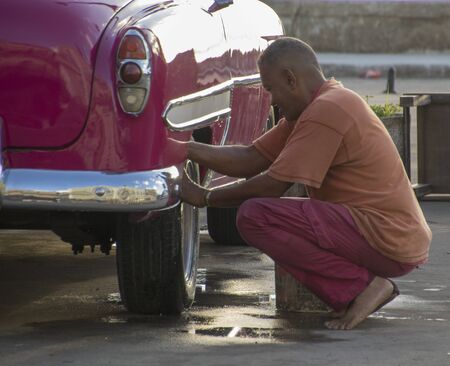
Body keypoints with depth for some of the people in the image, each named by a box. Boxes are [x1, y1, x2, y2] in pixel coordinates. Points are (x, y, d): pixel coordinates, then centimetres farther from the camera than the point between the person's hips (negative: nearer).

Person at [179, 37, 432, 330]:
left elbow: (273, 186, -15)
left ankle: (359, 286, -12)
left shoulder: (326, 112, -15)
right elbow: (252, 160, 15)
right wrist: (186, 149, 8)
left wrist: (205, 198, -3)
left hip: (386, 244, -11)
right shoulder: (314, 107, 18)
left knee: (254, 216, -17)